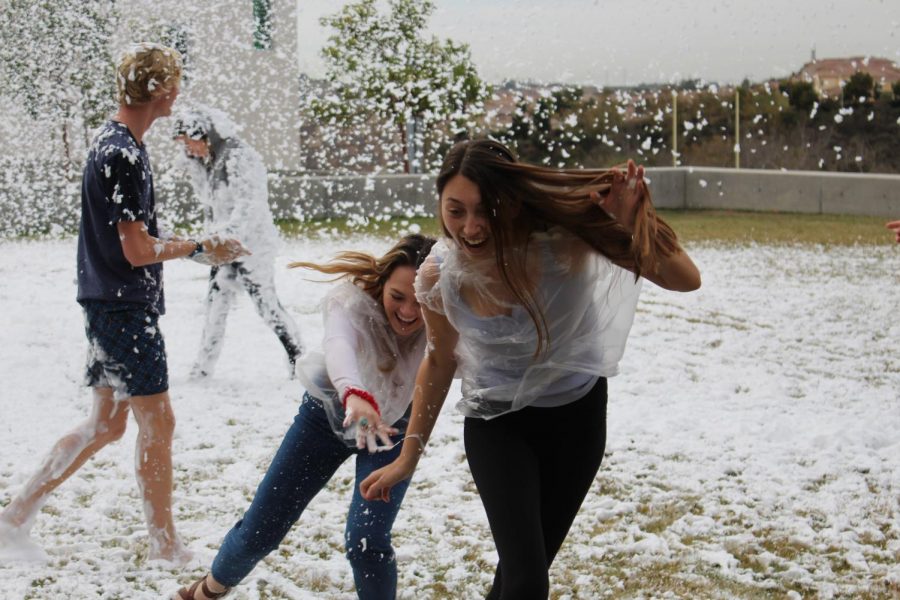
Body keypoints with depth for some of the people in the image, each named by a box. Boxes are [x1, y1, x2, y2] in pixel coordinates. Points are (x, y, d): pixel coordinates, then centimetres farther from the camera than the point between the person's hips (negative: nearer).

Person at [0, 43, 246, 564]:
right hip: (126, 309, -10)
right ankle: (166, 547, 11)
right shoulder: (124, 155, -20)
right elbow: (139, 251, -20)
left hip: (112, 306, 10)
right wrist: (201, 247, -9)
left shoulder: (113, 142, 12)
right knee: (158, 423, 0)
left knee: (107, 424, 15)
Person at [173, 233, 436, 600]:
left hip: (393, 425, 0)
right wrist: (355, 395, -77)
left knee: (366, 542, -19)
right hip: (330, 410, 0)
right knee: (259, 530, 7)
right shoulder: (352, 300, -36)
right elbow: (339, 346, -58)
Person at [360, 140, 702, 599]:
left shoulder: (563, 239, -30)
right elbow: (440, 362, -1)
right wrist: (408, 457, 5)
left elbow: (685, 280, -29)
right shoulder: (439, 279, -22)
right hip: (496, 424, 0)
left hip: (576, 415, 1)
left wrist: (633, 222, -46)